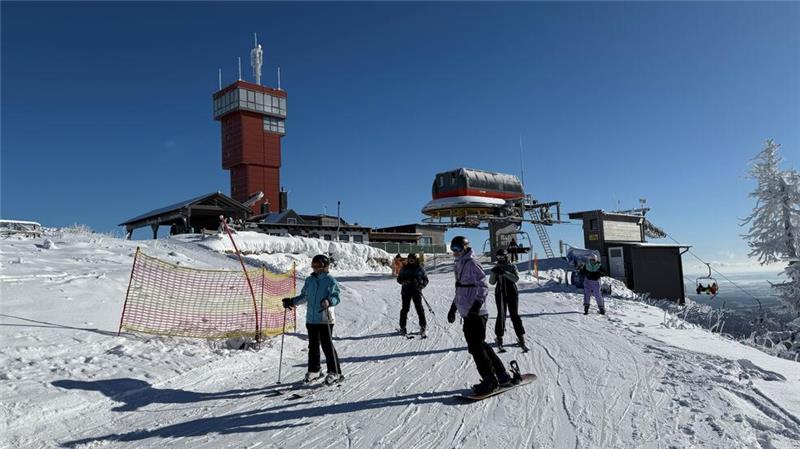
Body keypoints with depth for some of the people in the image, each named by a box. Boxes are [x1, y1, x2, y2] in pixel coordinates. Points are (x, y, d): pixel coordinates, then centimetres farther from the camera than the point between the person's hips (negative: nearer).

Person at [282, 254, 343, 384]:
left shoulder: (331, 281, -6)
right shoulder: (309, 280, 12)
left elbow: (336, 297, -14)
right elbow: (304, 297, 21)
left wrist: (328, 301, -34)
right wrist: (291, 301, 12)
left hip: (325, 319, -6)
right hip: (311, 319, 6)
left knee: (327, 345, -5)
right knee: (313, 345, 14)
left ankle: (334, 372, 5)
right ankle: (314, 370, 28)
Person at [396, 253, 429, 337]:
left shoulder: (420, 268, 5)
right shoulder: (404, 269, 7)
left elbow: (425, 280, 8)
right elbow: (399, 279, 10)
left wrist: (421, 285, -11)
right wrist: (404, 281, -11)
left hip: (416, 291, -1)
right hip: (406, 291, 1)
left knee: (419, 308, -6)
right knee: (405, 309, 0)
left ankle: (422, 327, 3)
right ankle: (402, 327, 12)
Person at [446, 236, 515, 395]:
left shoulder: (471, 264, -11)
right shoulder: (460, 264, 17)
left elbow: (483, 287, -16)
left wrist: (476, 305, -26)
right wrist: (453, 308, 26)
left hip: (476, 314, -9)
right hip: (467, 314, 9)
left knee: (475, 347, -6)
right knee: (480, 345, 12)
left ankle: (490, 381, 4)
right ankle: (502, 376, 22)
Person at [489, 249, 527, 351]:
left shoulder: (512, 267, 2)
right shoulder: (496, 268, 7)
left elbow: (516, 278, -14)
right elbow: (492, 282, 1)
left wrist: (505, 272, -25)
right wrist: (494, 273, -15)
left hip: (512, 294, -1)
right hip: (500, 294, 1)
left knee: (515, 315, -4)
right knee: (501, 315, -8)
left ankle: (521, 338, 1)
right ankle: (499, 336, 4)